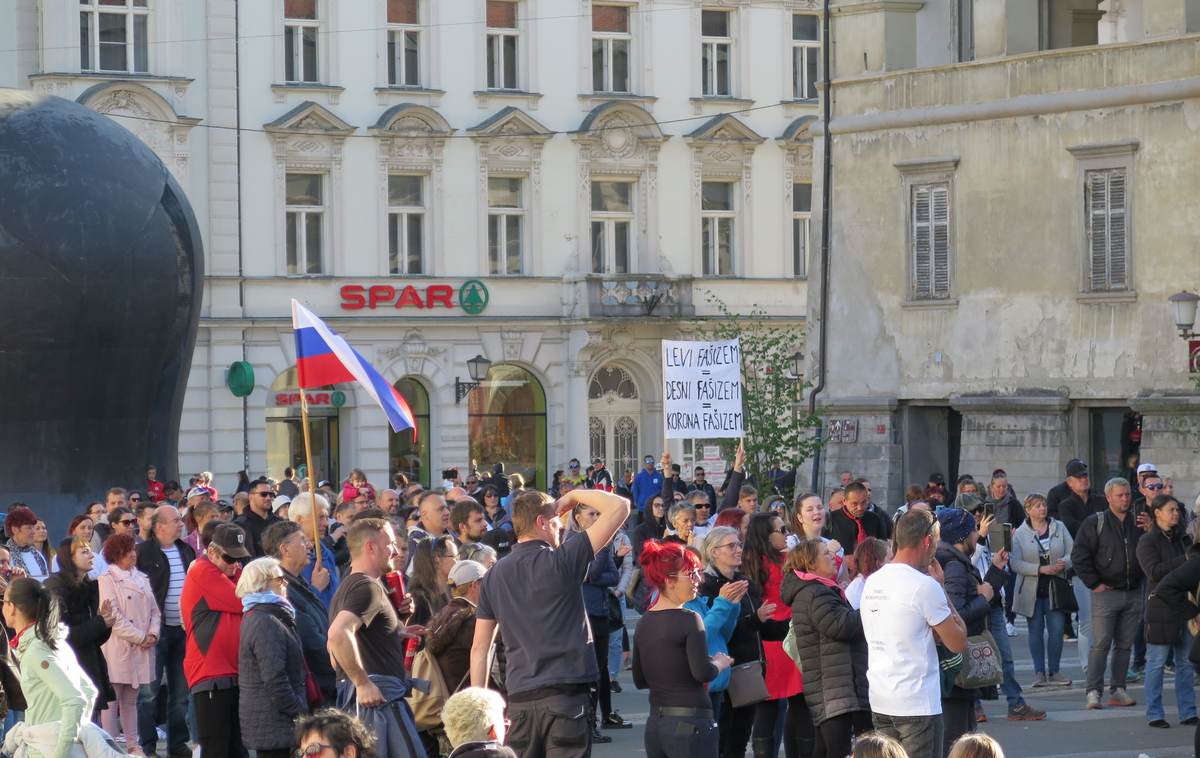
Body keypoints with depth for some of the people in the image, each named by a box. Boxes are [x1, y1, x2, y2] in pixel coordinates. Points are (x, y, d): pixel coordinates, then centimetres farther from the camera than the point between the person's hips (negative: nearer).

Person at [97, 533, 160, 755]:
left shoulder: (142, 579, 15)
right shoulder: (107, 579, -5)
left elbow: (154, 610, 15)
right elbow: (113, 616, -12)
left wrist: (153, 634, -4)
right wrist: (141, 637, -12)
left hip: (141, 651, 6)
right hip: (117, 649, -6)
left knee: (130, 700, 13)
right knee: (111, 700, -4)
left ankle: (133, 745, 17)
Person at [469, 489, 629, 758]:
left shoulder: (495, 575, 9)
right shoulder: (562, 561, -6)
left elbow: (480, 647, 10)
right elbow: (619, 507, -7)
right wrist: (575, 496, 8)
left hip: (518, 698, 5)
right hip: (565, 693, -5)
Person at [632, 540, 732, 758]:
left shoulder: (644, 623, 10)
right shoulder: (689, 619, -12)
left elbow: (640, 680, 15)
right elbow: (703, 674, -17)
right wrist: (720, 663, 2)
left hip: (654, 724, 7)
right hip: (689, 723, -7)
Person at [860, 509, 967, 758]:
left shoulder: (873, 581, 9)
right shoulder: (924, 585, -14)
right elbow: (958, 643, -8)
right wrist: (941, 587, 0)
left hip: (880, 702, 8)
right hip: (917, 704, -8)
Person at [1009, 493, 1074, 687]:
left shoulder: (1059, 527, 7)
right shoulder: (1020, 534, 0)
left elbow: (1072, 552, 6)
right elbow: (1015, 562, -9)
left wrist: (1064, 563, -16)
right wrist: (1040, 569, -18)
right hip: (1032, 590, -1)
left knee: (1057, 629, -2)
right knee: (1036, 630, 3)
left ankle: (1054, 671, 9)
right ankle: (1039, 672, 8)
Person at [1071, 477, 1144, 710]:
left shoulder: (1138, 523, 10)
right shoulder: (1095, 523, -2)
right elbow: (1079, 555, -5)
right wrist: (1093, 583, -9)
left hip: (1133, 593, 4)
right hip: (1106, 593, -4)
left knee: (1125, 645, 7)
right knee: (1101, 644, -7)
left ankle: (1117, 690, 13)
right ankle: (1094, 691, -6)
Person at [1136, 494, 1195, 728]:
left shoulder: (1183, 538, 14)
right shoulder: (1147, 541, -4)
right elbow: (1154, 571, -17)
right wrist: (1184, 560, -22)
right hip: (1161, 608, -6)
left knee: (1185, 663, 9)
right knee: (1156, 662, -2)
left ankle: (1187, 712, 14)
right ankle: (1154, 714, 2)